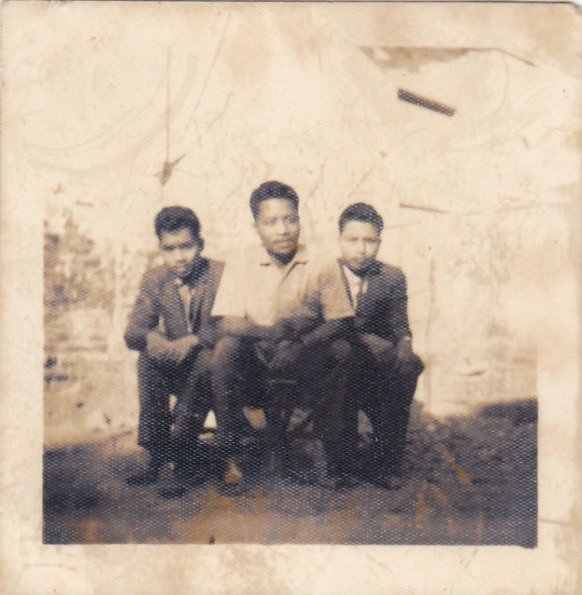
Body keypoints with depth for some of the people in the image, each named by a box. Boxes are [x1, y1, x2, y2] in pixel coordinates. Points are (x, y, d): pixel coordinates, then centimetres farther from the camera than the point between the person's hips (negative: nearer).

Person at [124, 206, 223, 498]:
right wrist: (155, 341, -31)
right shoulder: (154, 280, 1)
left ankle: (185, 459, -26)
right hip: (176, 368, 4)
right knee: (147, 359, -26)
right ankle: (157, 456, -19)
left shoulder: (222, 275, -12)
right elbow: (132, 332, -8)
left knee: (206, 359, -35)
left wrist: (194, 340, -35)